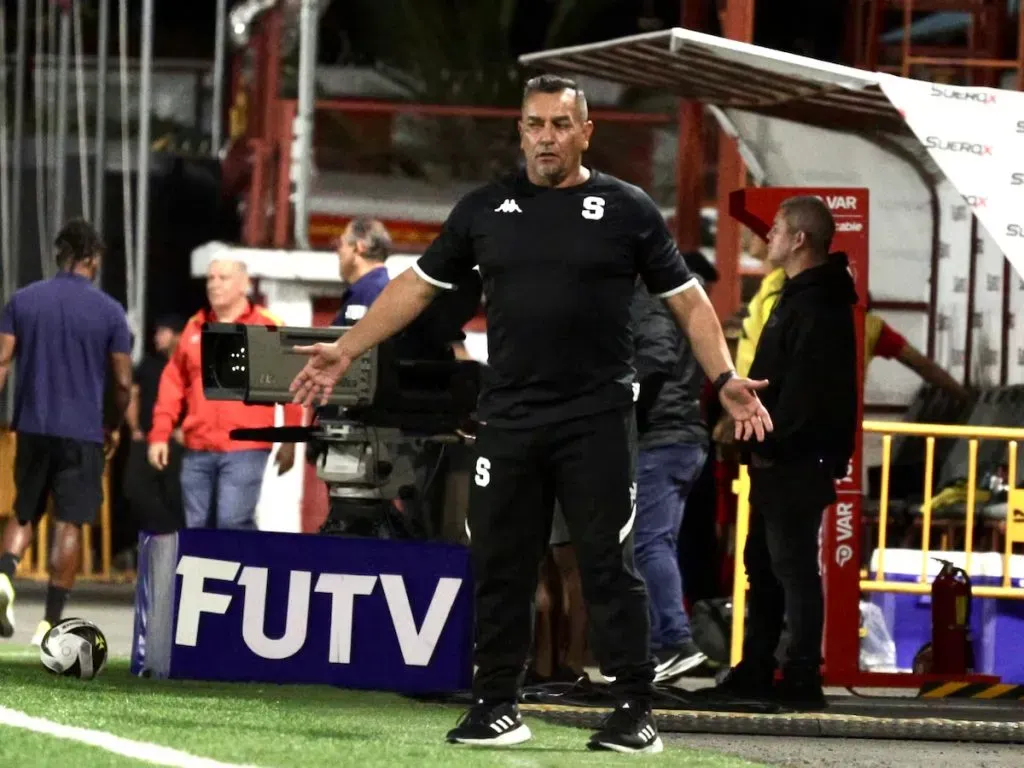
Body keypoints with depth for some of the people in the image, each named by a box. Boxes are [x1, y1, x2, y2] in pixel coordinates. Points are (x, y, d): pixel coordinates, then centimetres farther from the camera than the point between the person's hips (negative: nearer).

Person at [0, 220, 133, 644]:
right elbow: (122, 383, -1)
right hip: (82, 433, -3)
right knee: (69, 523, 3)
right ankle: (50, 621, 1)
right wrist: (112, 429, 14)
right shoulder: (109, 311, -3)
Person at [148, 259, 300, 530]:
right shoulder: (194, 327, 15)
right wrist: (159, 435, 9)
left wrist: (289, 441, -4)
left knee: (233, 524, -15)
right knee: (195, 526, 4)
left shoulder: (269, 328, 1)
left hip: (245, 449, -5)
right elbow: (172, 384, 16)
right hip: (197, 450, 5)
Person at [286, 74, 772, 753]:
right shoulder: (485, 210, 10)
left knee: (610, 564, -4)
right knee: (499, 563, 5)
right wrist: (346, 351, 9)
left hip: (598, 418, -3)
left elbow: (687, 299, 3)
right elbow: (418, 286, 15)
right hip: (508, 417, 3)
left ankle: (636, 710, 0)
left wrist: (725, 378, -9)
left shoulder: (627, 210, 2)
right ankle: (498, 708, 13)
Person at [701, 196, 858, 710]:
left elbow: (805, 390, -24)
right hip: (778, 461, 11)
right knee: (762, 563, 15)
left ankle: (802, 680, -7)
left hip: (795, 462, -11)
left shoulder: (817, 306, -16)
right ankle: (755, 671, 22)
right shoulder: (799, 297, 18)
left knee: (792, 566, -9)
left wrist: (769, 442, -20)